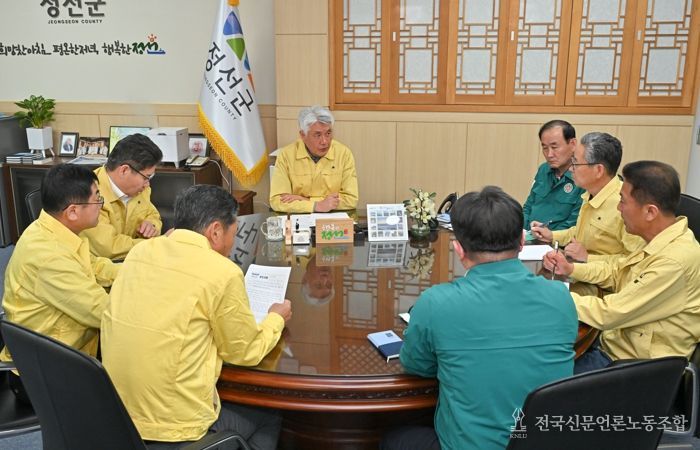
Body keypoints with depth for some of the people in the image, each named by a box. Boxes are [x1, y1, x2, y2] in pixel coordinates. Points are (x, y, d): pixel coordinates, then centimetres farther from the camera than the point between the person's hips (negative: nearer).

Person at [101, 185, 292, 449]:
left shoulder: (141, 251, 0)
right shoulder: (222, 273, -18)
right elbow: (246, 353, -5)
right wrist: (276, 318, 14)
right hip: (175, 427, -6)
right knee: (268, 417, 20)